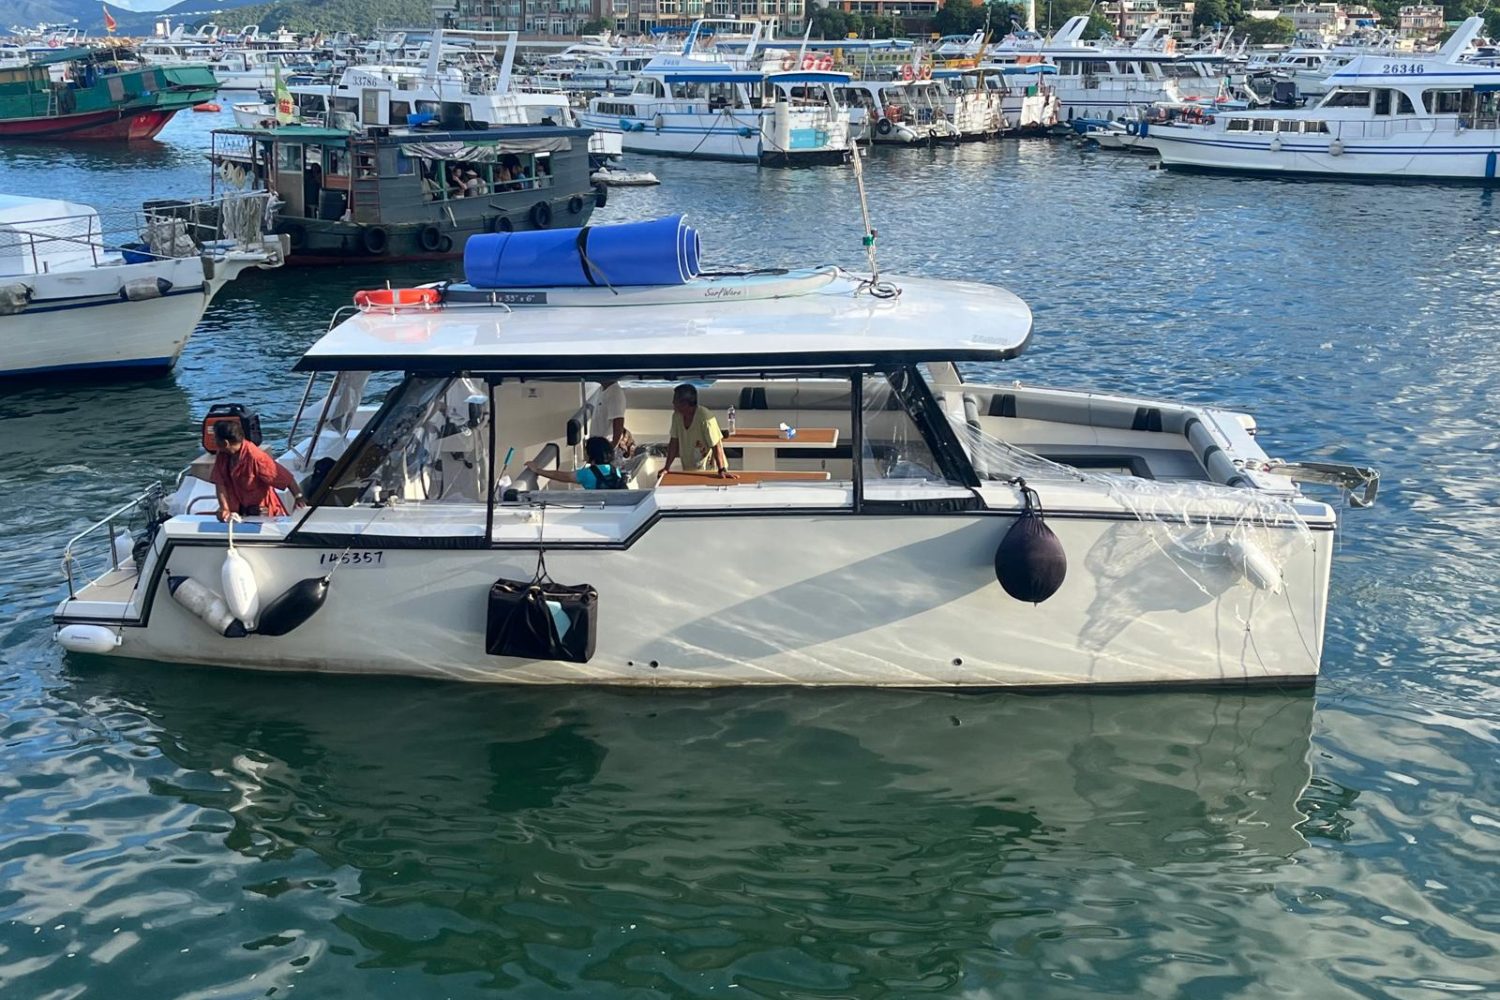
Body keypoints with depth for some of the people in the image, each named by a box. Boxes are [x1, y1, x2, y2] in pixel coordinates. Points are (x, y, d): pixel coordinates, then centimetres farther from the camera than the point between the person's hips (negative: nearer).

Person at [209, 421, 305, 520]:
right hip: (238, 509, 5)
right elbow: (220, 483, -10)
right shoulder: (222, 456, -9)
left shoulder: (255, 457, -27)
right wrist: (225, 509, -22)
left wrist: (298, 497, -33)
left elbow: (285, 477, -26)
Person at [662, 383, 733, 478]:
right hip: (689, 469, 6)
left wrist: (722, 470, -27)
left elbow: (716, 446, -25)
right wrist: (667, 467, -4)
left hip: (711, 470, -6)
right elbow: (674, 441, 0)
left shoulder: (705, 418, -26)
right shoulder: (676, 416, -7)